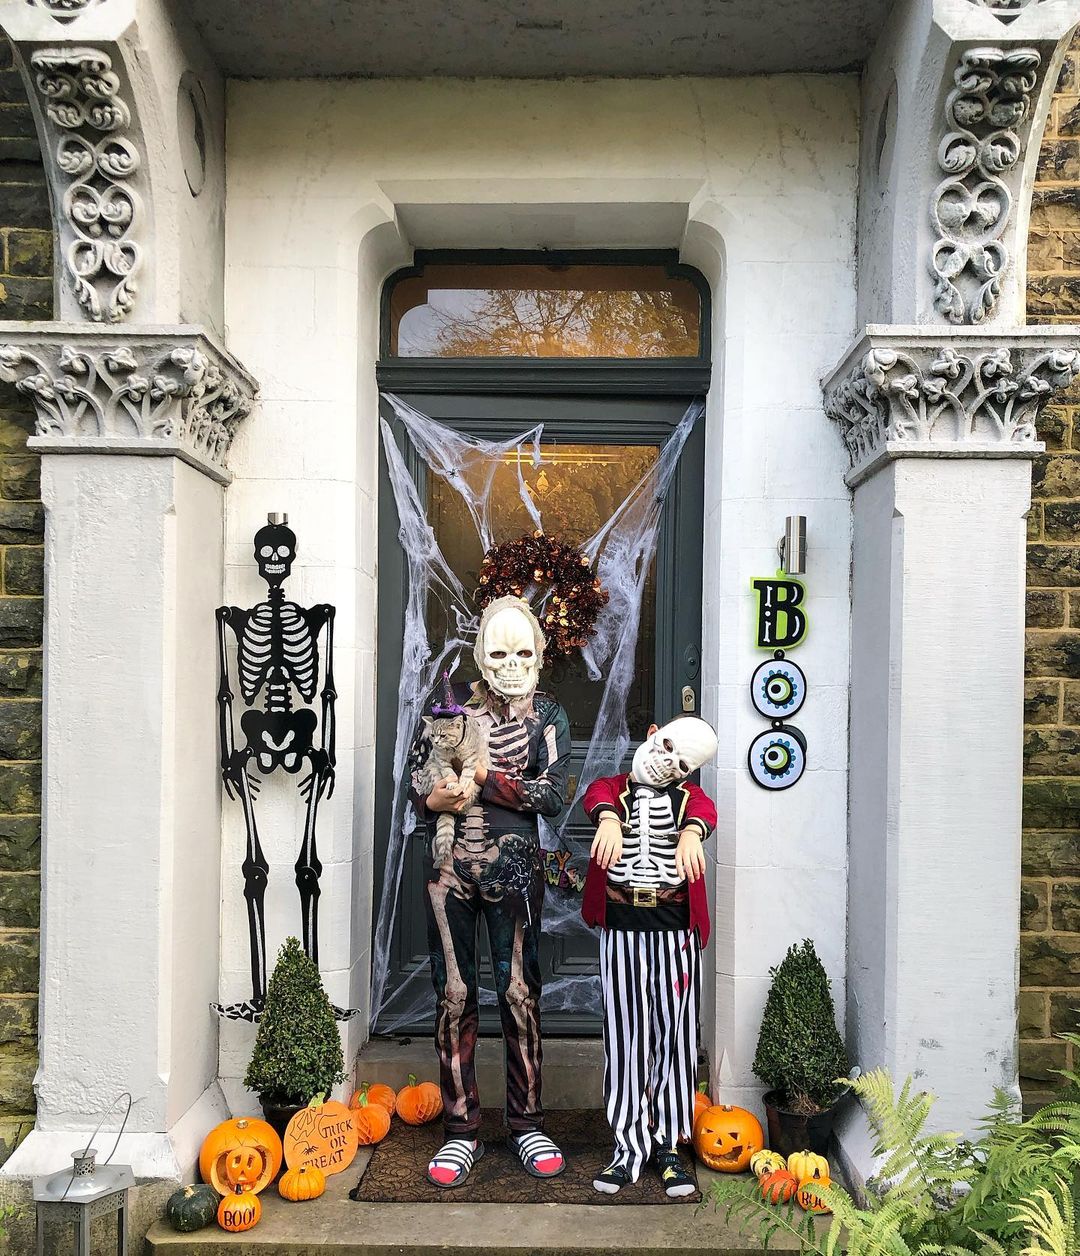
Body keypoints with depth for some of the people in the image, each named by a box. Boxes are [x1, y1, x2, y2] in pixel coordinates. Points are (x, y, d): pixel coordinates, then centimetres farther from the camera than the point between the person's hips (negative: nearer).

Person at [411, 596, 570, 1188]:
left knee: (520, 993, 5)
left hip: (513, 868, -1)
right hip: (450, 867, 1)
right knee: (454, 994, 5)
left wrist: (485, 776, -16)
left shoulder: (547, 714, 3)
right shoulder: (455, 700, 5)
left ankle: (527, 1124, 21)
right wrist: (433, 798, -17)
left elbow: (553, 795, -9)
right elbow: (419, 772, 5)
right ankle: (461, 1131, 18)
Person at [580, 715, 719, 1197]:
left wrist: (691, 832, -40)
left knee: (675, 1032, 5)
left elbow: (704, 809, -15)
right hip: (622, 926, 0)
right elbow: (597, 795, -16)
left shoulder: (688, 795, 9)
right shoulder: (614, 787, 8)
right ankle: (629, 1145, 14)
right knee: (625, 1034, 5)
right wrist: (609, 819, -42)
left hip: (675, 926, 1)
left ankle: (668, 1145, 18)